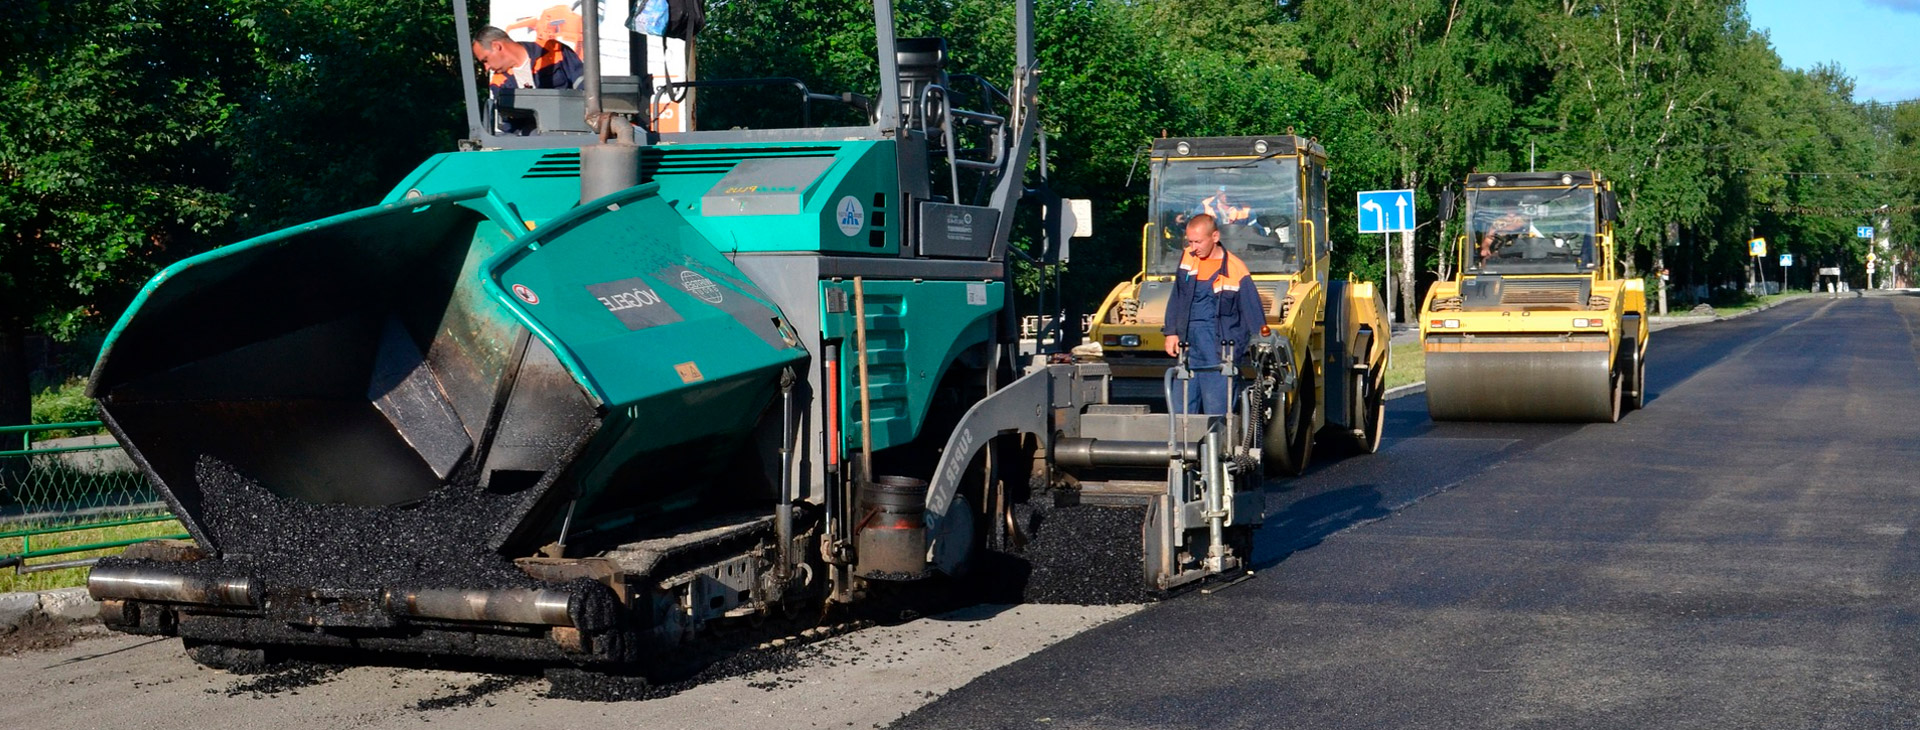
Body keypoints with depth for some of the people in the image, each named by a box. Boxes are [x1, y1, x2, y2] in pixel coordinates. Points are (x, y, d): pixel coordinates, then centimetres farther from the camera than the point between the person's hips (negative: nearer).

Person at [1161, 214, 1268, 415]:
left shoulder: (1236, 270, -10)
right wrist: (1171, 332, 11)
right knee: (1181, 408, 5)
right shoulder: (1187, 258, 6)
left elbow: (1254, 315, -5)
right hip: (1188, 347, 5)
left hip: (1219, 352, -5)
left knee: (1217, 411, -6)